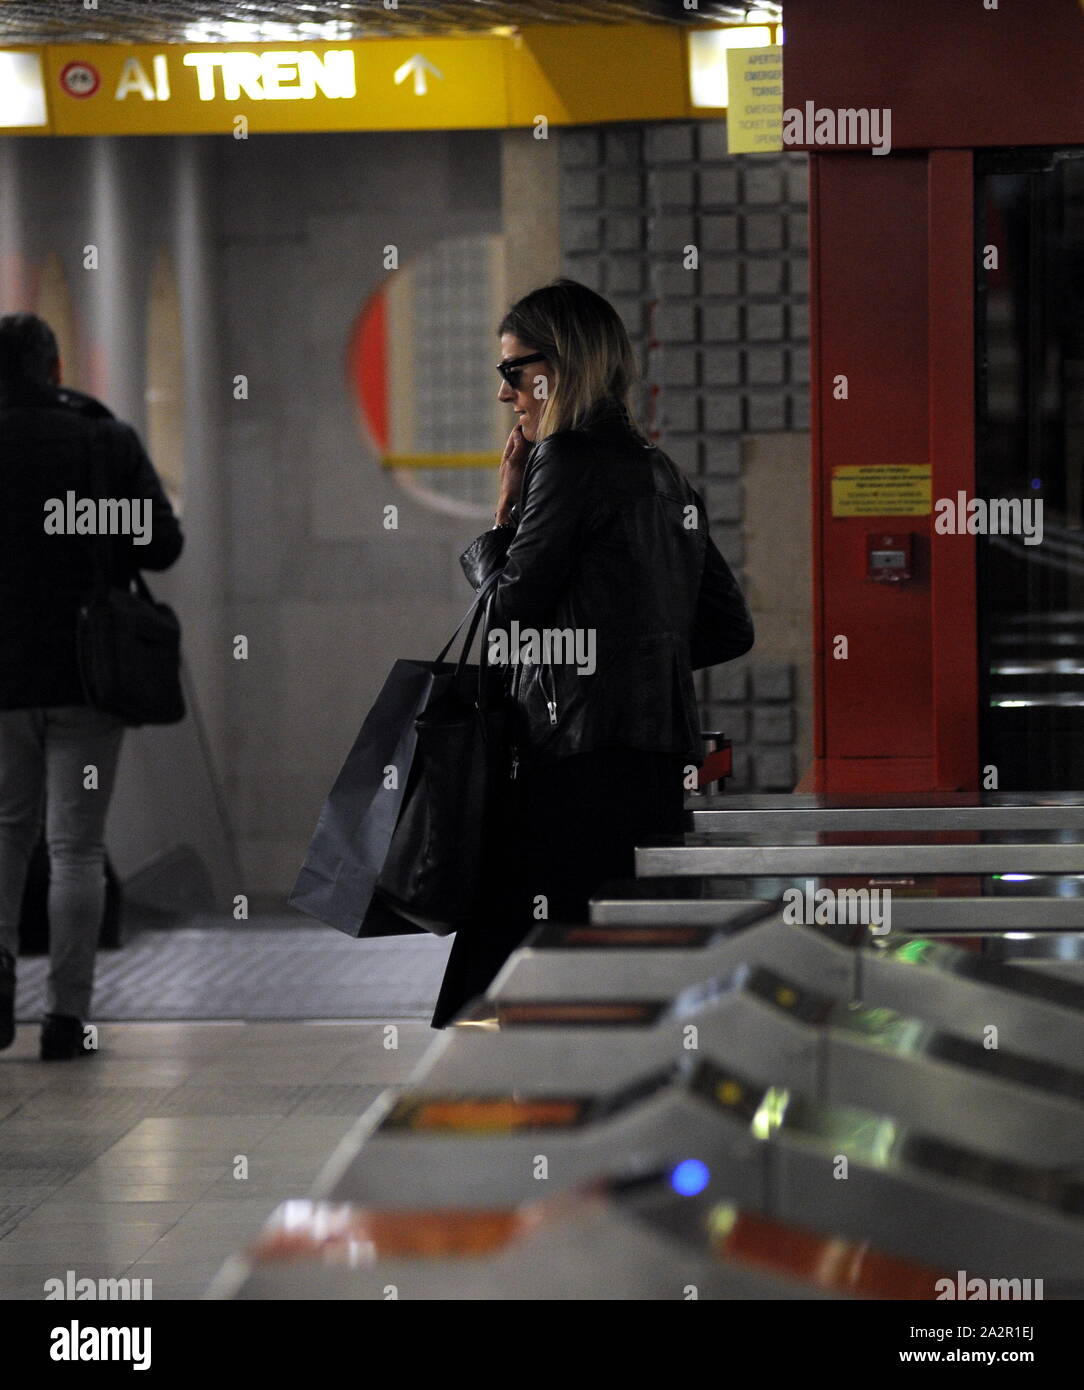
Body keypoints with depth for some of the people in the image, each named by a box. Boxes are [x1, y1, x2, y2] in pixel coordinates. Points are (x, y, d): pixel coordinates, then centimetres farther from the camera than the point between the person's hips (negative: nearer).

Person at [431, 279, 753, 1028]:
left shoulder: (567, 460, -6)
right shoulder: (666, 474, 19)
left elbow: (511, 608, -5)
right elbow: (730, 628, 21)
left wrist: (504, 511, 9)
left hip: (582, 758, -9)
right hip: (664, 761, 9)